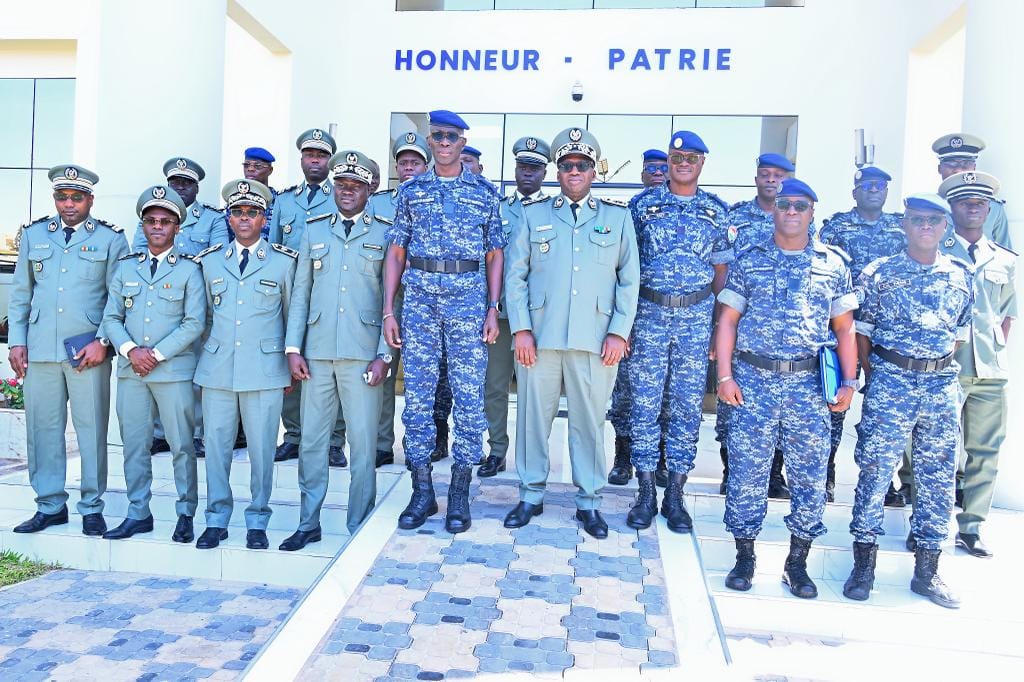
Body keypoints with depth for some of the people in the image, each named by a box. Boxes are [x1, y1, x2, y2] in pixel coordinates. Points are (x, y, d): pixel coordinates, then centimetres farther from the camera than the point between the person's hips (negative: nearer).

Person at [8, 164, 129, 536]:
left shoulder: (110, 238, 4)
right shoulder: (33, 235, 13)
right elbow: (20, 293, 15)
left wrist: (102, 342, -8)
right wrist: (16, 341, 7)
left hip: (89, 352, -3)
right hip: (40, 350, 3)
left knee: (91, 429, 1)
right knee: (42, 428, 7)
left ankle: (92, 508, 12)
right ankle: (50, 505, 19)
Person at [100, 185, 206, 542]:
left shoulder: (189, 269, 1)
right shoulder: (125, 267, 13)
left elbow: (194, 323, -6)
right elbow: (111, 317, 9)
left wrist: (156, 354, -12)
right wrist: (131, 350, -8)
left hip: (174, 370, -4)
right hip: (131, 371, 4)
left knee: (182, 445, 2)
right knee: (134, 443, 9)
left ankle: (186, 514, 13)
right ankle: (138, 513, 20)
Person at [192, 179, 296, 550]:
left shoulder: (284, 261, 5)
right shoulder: (209, 260, 12)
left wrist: (291, 366, 10)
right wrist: (202, 357, 16)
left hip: (265, 370, -2)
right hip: (216, 369, 2)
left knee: (262, 448, 2)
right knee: (216, 445, 5)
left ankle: (257, 522, 16)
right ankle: (216, 520, 20)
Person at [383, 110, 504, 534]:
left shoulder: (485, 192, 9)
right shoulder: (411, 190, 11)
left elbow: (495, 255, 9)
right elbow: (396, 253, 8)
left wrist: (493, 308, -1)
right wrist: (388, 311, 1)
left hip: (469, 299, -1)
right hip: (419, 299, 1)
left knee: (469, 398, -1)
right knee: (417, 396, 3)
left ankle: (460, 495, 11)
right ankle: (422, 492, 15)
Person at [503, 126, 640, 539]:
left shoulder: (618, 217, 11)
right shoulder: (533, 215, 11)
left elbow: (630, 279, 8)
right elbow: (515, 274, 7)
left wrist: (619, 332, -2)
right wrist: (520, 328, -3)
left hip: (595, 341, 0)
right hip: (539, 337, 1)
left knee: (589, 421, 5)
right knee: (533, 416, 6)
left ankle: (589, 501, 19)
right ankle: (531, 495, 21)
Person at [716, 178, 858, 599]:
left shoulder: (834, 263, 8)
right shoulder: (748, 260, 6)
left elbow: (844, 328, 10)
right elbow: (728, 320, 3)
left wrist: (849, 381, 3)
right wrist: (725, 375, -5)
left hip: (808, 383, 1)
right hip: (753, 379, -1)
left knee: (810, 474, 4)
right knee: (746, 470, 2)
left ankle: (797, 563, 20)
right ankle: (745, 556, 18)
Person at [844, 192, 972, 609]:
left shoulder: (960, 276, 8)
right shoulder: (879, 272, -1)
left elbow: (960, 333, 14)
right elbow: (861, 330, 2)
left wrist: (939, 372, 8)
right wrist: (874, 376, 0)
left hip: (942, 385, 4)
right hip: (890, 380, -3)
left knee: (938, 478, 8)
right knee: (875, 471, -2)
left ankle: (927, 571, 21)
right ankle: (863, 566, 9)